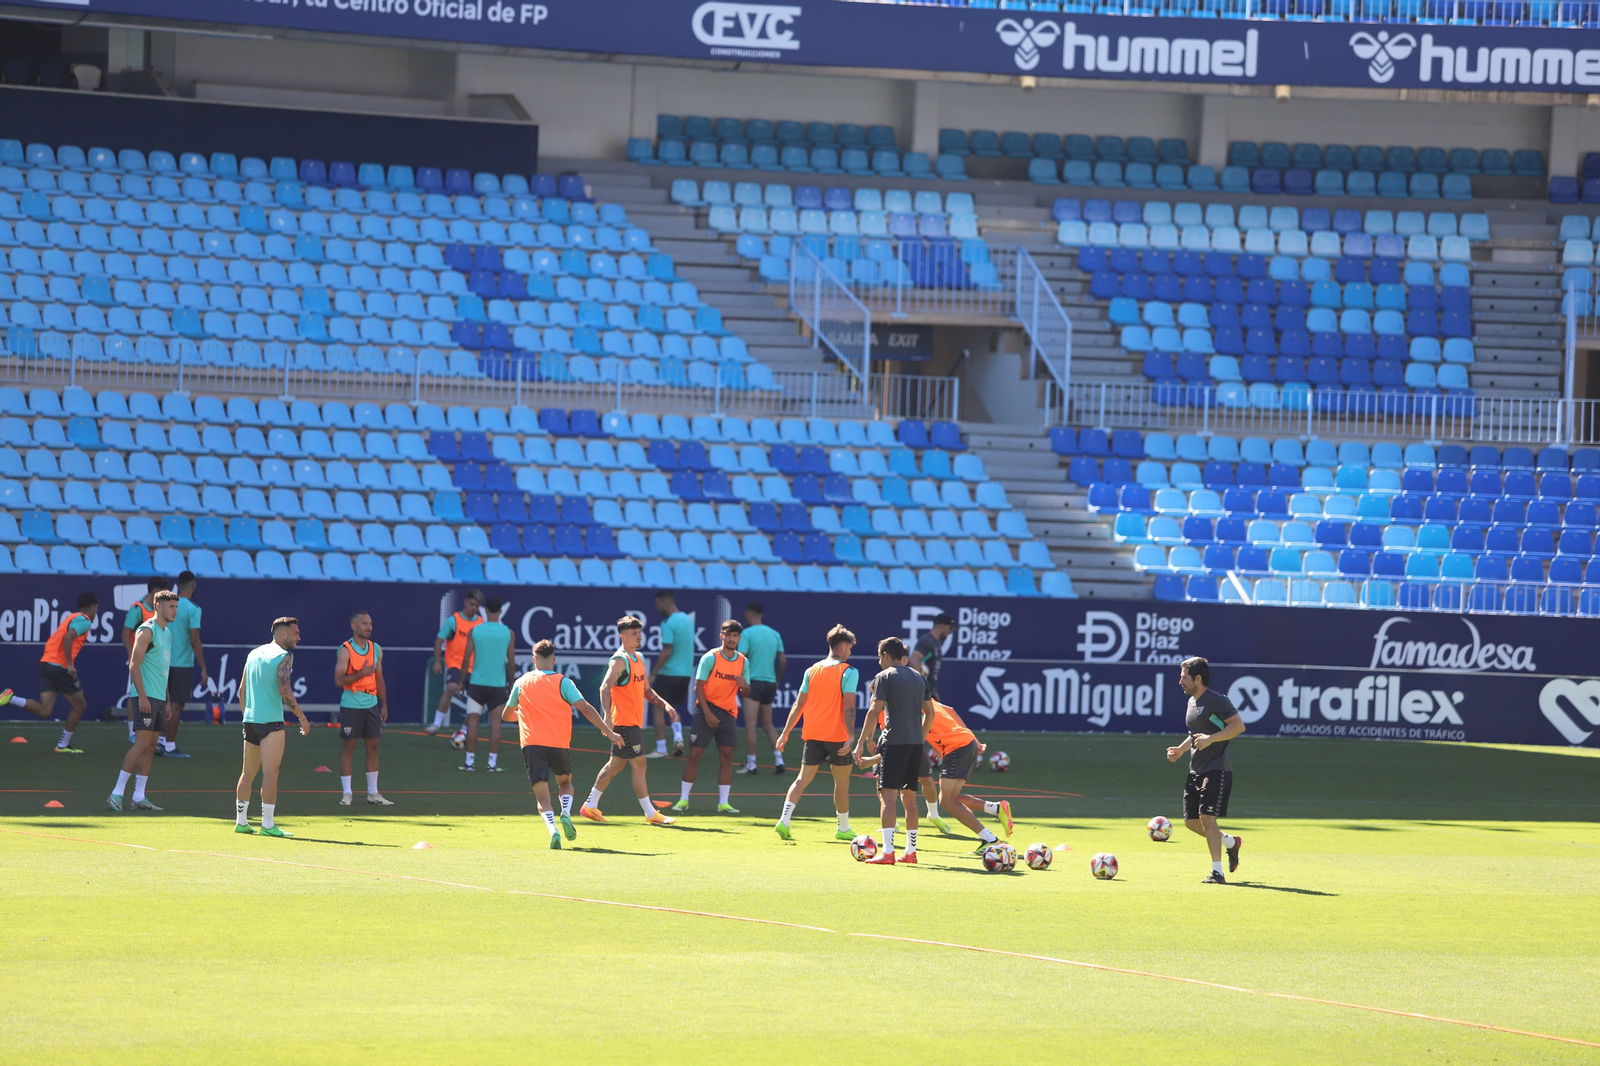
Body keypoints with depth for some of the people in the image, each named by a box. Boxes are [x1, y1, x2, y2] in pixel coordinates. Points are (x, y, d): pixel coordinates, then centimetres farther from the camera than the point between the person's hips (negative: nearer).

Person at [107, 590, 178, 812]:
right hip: (146, 697, -9)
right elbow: (134, 664, -15)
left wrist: (166, 701, 21)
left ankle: (139, 796, 7)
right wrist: (142, 696, -21)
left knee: (150, 747, 6)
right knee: (142, 743, -13)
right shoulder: (147, 631, -10)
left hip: (159, 698, 9)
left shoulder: (166, 633, 18)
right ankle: (117, 792, -11)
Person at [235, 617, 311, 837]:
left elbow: (242, 690, 17)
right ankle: (267, 825, -9)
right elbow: (285, 691, -16)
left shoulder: (254, 654, 14)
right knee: (270, 773, -7)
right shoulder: (284, 656, -8)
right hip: (271, 721, -7)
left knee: (248, 773, 14)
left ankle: (241, 821, 18)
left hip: (250, 720, 7)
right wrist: (302, 718, -10)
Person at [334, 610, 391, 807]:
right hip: (351, 706, -6)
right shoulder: (345, 650, -9)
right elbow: (339, 680, -15)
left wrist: (384, 705, 11)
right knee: (348, 747, -1)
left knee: (373, 747, 7)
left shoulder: (376, 649, 9)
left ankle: (373, 793, 13)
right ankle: (346, 793, 5)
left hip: (371, 705, 6)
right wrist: (361, 673, -24)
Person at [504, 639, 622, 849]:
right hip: (559, 744, 0)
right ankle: (566, 812, -4)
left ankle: (552, 828, -28)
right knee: (565, 782, 25)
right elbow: (586, 709, -6)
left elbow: (507, 715, 22)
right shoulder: (562, 682, 2)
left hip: (531, 744, 0)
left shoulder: (522, 682, 9)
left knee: (542, 796, -1)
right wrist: (609, 732, -3)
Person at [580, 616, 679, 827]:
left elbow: (646, 690, 27)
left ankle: (590, 806, 21)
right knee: (638, 763, -7)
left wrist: (664, 704, 15)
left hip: (635, 721, 10)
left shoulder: (638, 659, 16)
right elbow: (605, 688, -25)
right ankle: (650, 813, -3)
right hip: (624, 721, -10)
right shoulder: (620, 660, -13)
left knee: (616, 764, 14)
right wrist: (607, 716, -37)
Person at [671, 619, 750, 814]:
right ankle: (683, 799, 4)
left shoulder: (743, 662, 5)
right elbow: (698, 686, -8)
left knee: (726, 756, -1)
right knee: (694, 754, -4)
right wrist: (707, 712, -15)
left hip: (728, 713, 4)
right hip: (706, 710, -4)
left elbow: (746, 693, 11)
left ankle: (723, 803, 3)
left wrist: (744, 686, -14)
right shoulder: (710, 658, -7)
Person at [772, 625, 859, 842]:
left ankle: (784, 821, -12)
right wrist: (850, 739, -18)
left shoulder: (812, 670, 8)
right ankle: (843, 828, 21)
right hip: (837, 735, -4)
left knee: (802, 779, 6)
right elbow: (849, 708, -15)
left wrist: (785, 733, 12)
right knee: (842, 782, 11)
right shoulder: (849, 672, -7)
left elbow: (798, 704, 8)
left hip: (812, 735, 4)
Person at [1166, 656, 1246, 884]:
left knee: (1206, 816, -15)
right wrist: (1181, 749, 12)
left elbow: (1239, 726, -17)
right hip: (1196, 769, 9)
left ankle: (1217, 872, -10)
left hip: (1217, 769, -9)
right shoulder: (1192, 702, 15)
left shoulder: (1217, 701, -12)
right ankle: (1231, 842, 29)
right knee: (1191, 820, 7)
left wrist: (1210, 739, -24)